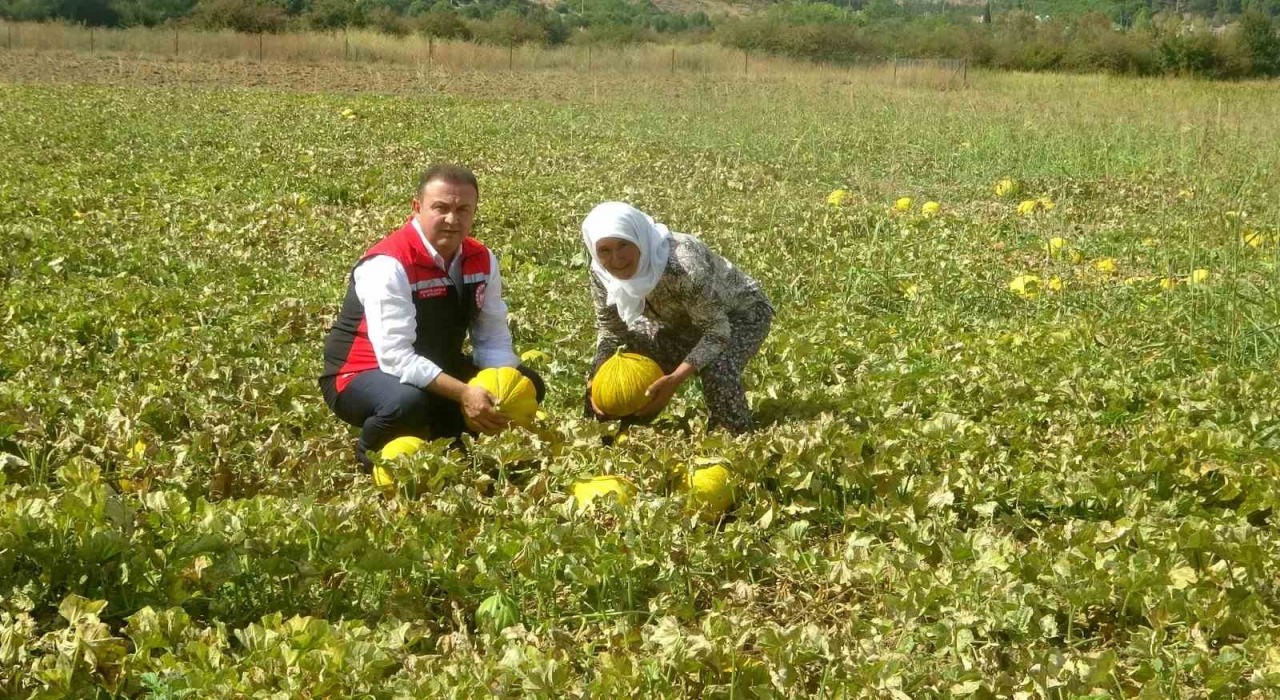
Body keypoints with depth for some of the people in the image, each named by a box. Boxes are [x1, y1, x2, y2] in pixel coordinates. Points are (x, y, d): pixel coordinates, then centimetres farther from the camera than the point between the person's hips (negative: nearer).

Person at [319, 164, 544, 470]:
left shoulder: (482, 260, -4)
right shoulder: (388, 265, -27)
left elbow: (493, 337, -2)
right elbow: (395, 357, -34)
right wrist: (463, 392, -40)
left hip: (437, 370, 7)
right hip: (364, 374, -7)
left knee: (527, 385, -1)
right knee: (407, 402, -41)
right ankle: (370, 456, -6)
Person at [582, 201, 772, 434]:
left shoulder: (683, 264, -42)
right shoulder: (601, 274, -23)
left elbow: (717, 331, -36)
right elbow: (609, 329, -8)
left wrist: (674, 379, -47)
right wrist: (598, 378, -25)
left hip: (739, 312, -6)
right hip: (679, 320, 6)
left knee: (716, 367, -35)